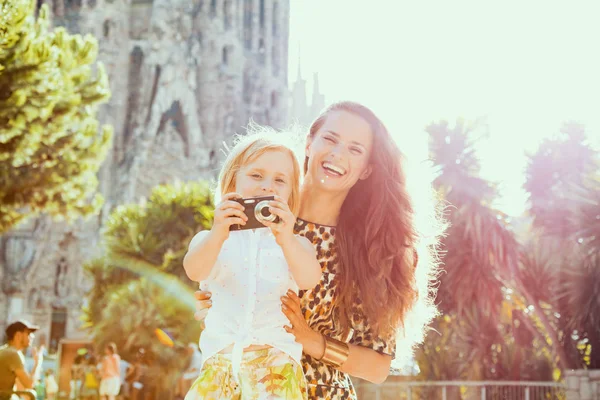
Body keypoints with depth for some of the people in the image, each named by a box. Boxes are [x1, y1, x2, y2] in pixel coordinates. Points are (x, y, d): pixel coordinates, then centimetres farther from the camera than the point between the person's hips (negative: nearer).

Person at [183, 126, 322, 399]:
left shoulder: (294, 243, 8)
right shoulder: (212, 239, 8)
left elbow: (310, 280, -13)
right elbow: (194, 271, -13)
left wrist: (286, 239, -32)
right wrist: (218, 233, -32)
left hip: (276, 356, -1)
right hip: (222, 355, 1)